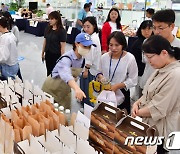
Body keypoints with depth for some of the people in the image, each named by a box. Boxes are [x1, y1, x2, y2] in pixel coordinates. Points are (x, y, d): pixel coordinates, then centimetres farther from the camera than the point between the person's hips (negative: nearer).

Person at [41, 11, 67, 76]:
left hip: (56, 55, -5)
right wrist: (43, 53, 14)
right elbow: (45, 41, 11)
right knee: (49, 72, 15)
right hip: (48, 54, 5)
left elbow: (62, 46, -13)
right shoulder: (48, 29, 3)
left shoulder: (61, 31, -13)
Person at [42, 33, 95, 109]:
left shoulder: (82, 59, -10)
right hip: (52, 88, -6)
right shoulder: (66, 58, -32)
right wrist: (77, 89, -69)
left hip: (65, 90, 6)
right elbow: (66, 75, -53)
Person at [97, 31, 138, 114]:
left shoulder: (130, 58, -13)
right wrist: (100, 77, -10)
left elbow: (133, 80, -9)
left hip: (121, 97, -3)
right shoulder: (104, 57, -1)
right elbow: (99, 72, 13)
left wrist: (117, 86, -18)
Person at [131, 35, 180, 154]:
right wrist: (137, 103, -6)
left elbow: (158, 109, -23)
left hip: (161, 131, -8)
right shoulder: (162, 69, 6)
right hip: (151, 125, 9)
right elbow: (150, 94, 13)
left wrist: (136, 113, -10)